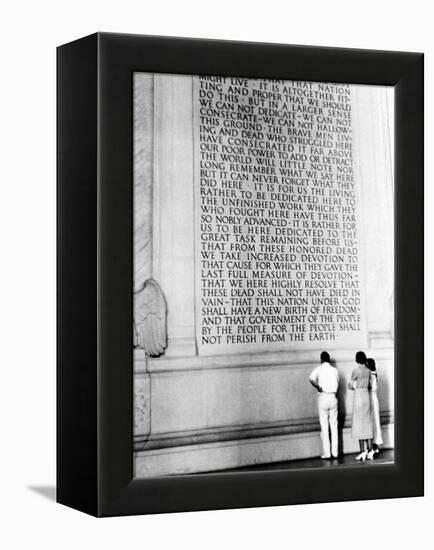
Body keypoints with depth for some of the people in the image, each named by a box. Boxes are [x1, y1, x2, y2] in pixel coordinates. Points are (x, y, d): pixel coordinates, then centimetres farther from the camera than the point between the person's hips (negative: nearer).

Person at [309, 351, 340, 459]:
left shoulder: (318, 369, -4)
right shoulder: (335, 370, 6)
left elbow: (311, 379, -21)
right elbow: (337, 383, 11)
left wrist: (318, 387, -10)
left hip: (323, 397, -3)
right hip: (333, 397, 3)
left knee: (324, 427, 1)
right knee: (334, 426, 8)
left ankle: (326, 453, 1)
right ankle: (335, 452, 8)